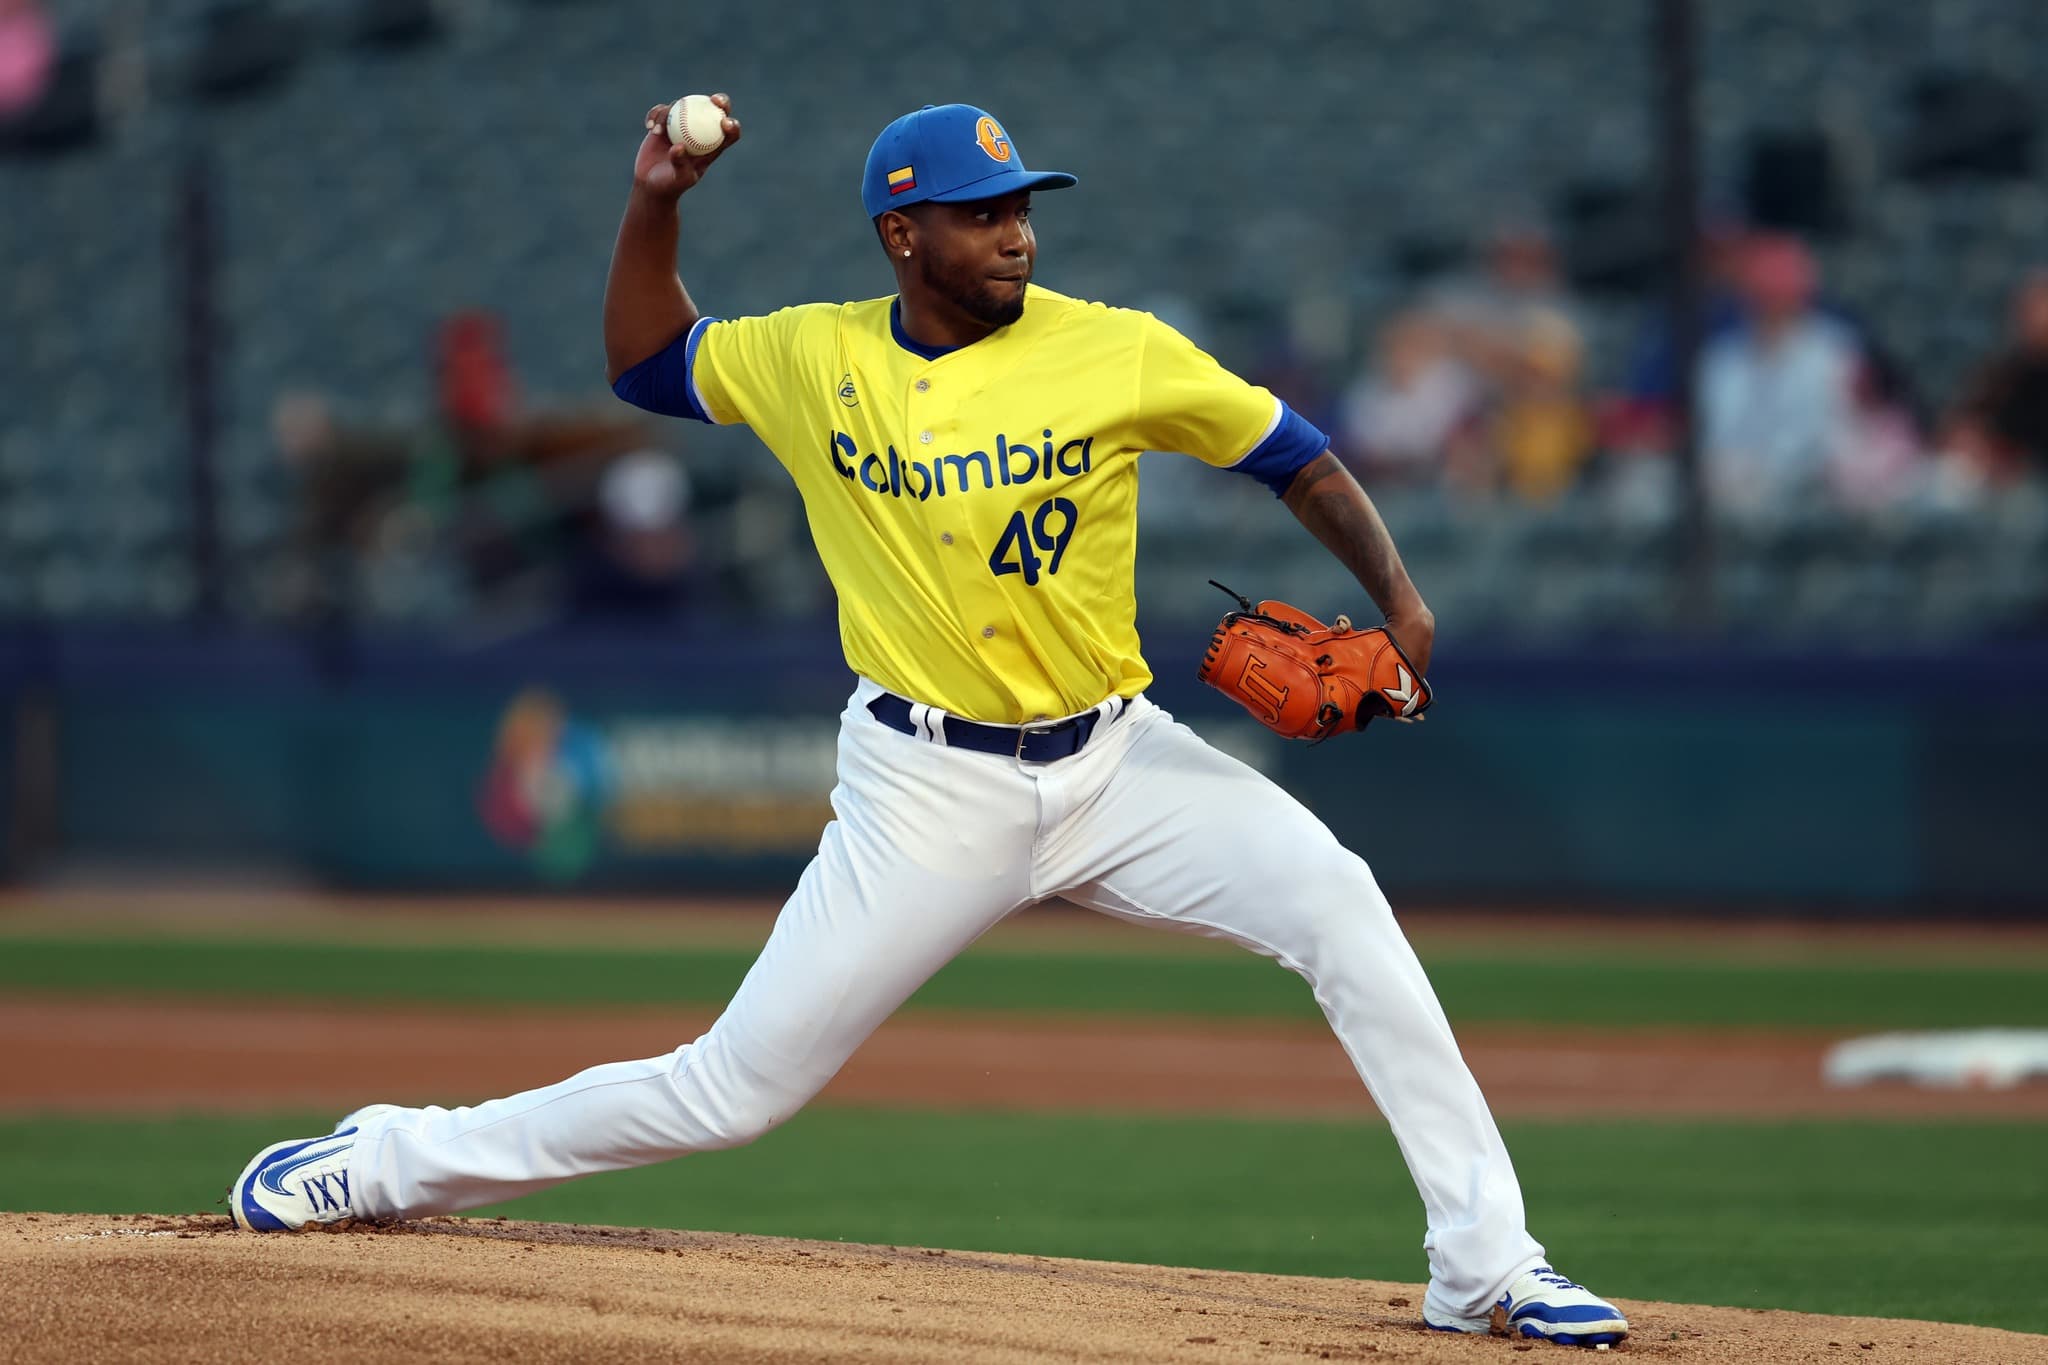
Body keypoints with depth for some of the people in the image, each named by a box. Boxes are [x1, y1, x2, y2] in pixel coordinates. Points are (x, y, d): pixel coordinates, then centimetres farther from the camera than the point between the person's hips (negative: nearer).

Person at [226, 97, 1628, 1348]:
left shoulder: (1117, 354, -7)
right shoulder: (812, 361, -1)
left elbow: (1295, 454, 0)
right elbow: (646, 361, 16)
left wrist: (1397, 596, -15)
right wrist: (655, 205, 1)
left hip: (1115, 759, 1)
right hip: (930, 794, -1)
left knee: (1336, 899, -22)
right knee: (738, 1087, -2)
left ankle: (1484, 1260, -17)